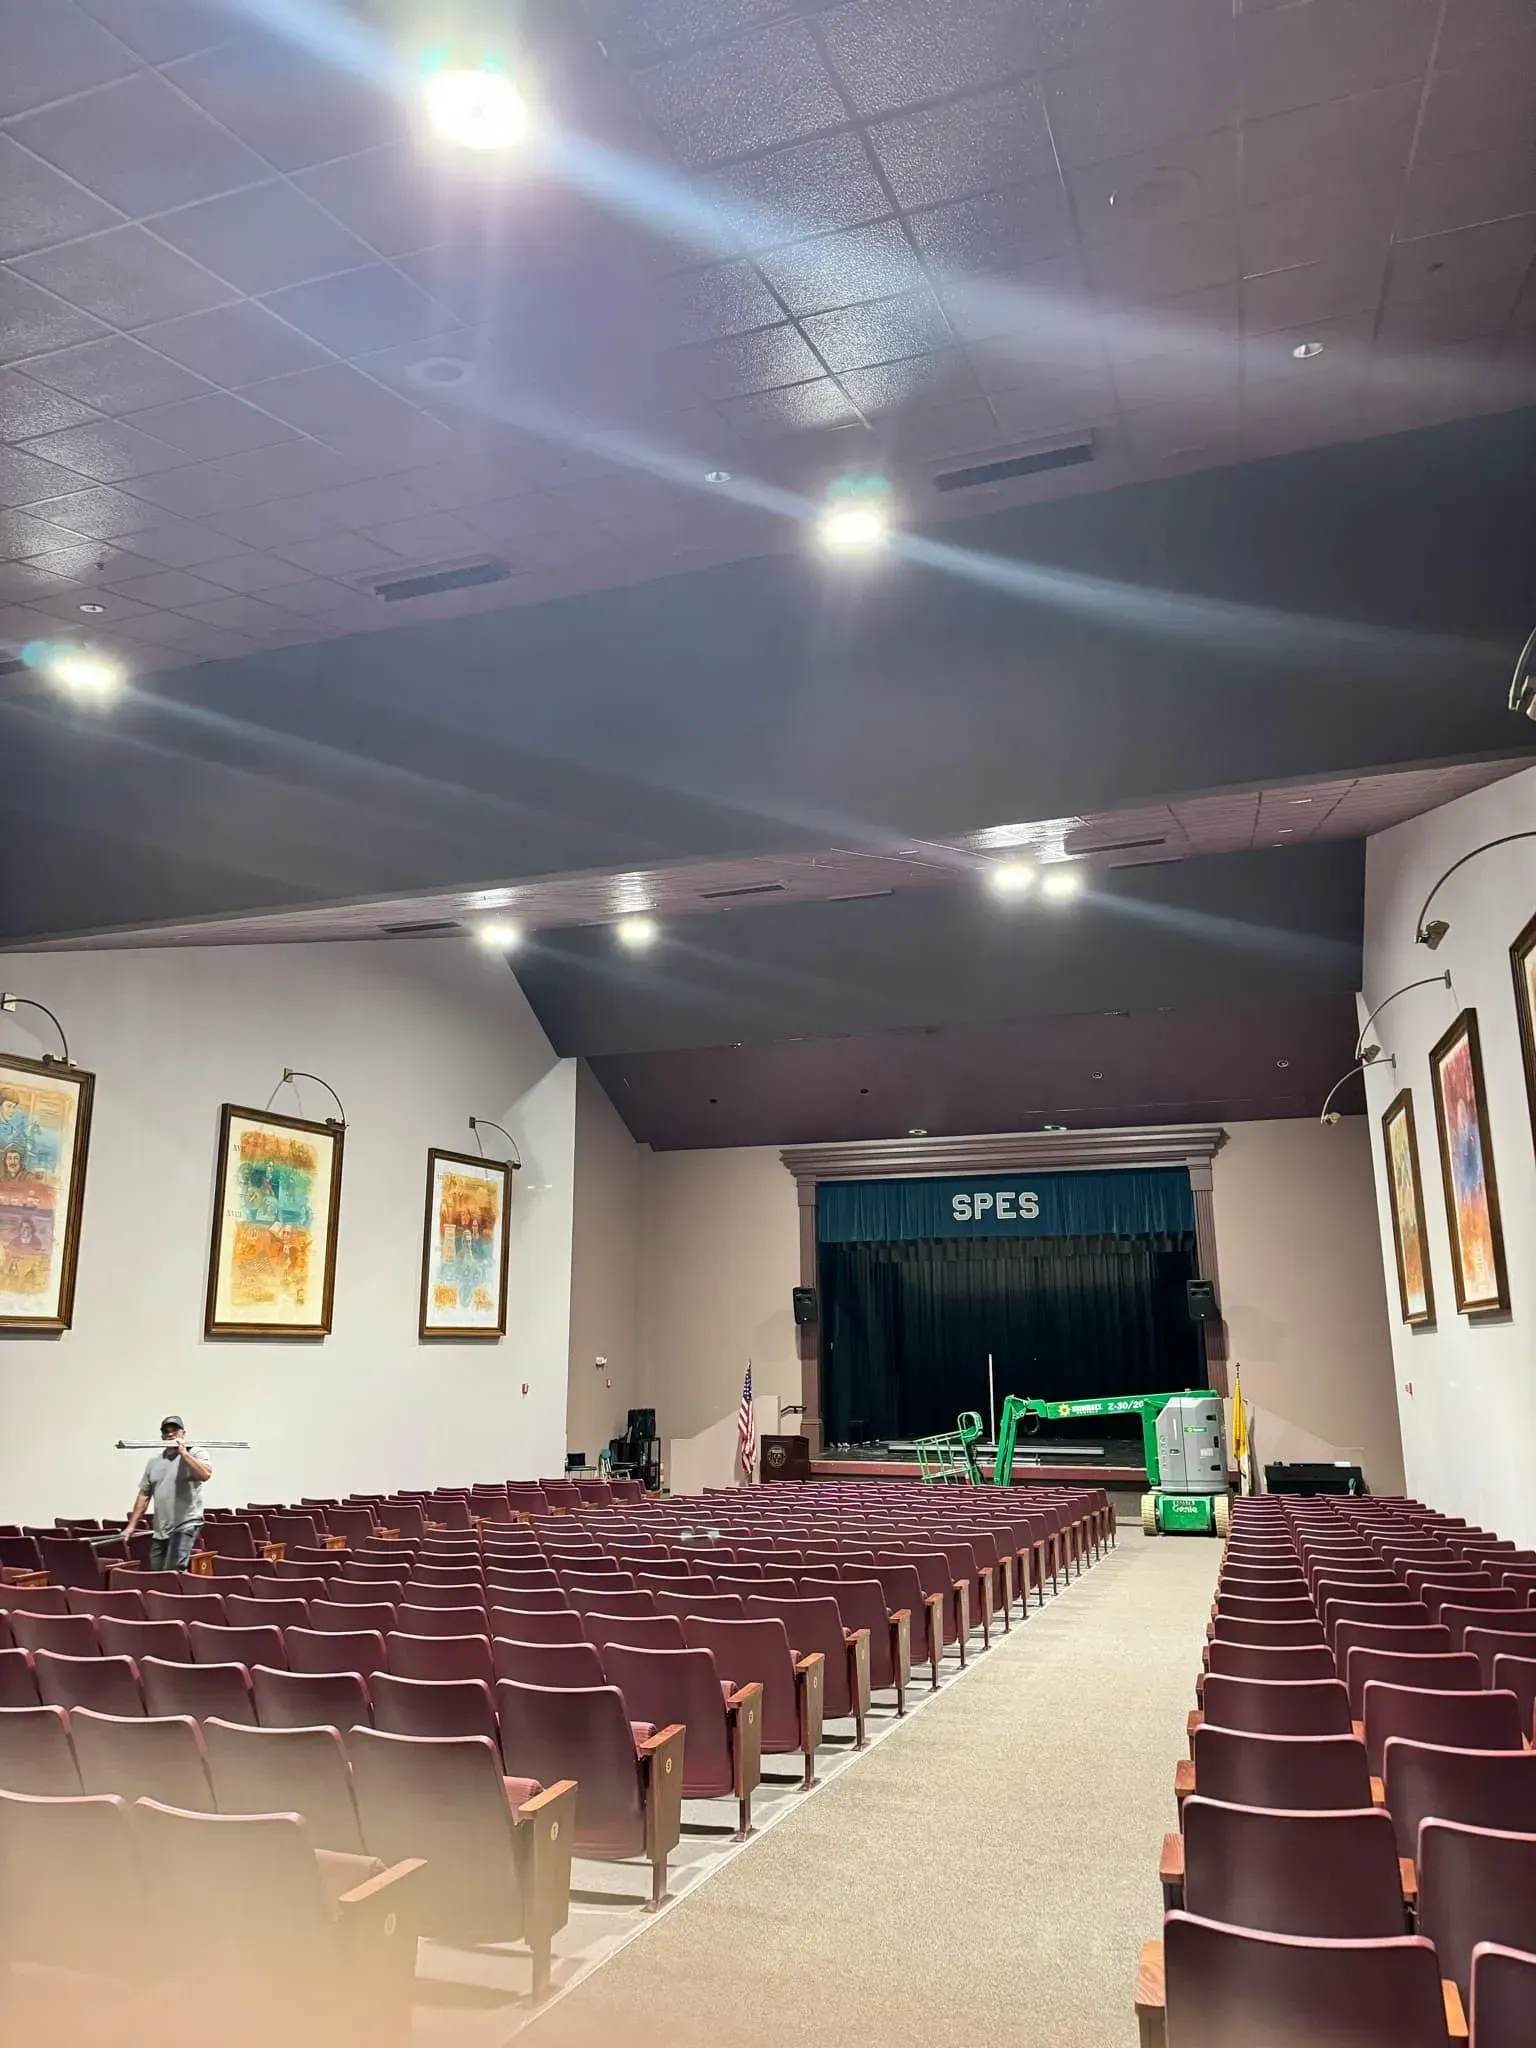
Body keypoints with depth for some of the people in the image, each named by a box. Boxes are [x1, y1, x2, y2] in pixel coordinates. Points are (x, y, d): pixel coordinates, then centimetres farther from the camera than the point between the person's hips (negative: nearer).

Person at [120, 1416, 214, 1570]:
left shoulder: (195, 1454, -2)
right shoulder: (154, 1461, 14)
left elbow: (205, 1474, -22)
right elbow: (144, 1495, 15)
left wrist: (183, 1453, -16)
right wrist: (131, 1526, 10)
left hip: (185, 1526, -6)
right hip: (159, 1530, 6)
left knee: (173, 1573, -17)